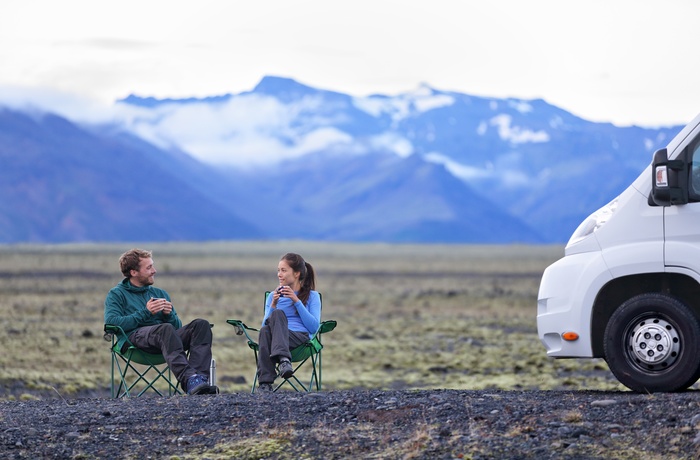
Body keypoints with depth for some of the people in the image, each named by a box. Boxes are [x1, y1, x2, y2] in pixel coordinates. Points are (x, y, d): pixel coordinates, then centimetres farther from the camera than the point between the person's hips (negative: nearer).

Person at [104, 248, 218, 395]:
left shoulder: (160, 293, 29)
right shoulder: (116, 294, 13)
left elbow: (178, 327, 24)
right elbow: (111, 323, -7)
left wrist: (169, 315, 0)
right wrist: (145, 312, -10)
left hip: (165, 339, 6)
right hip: (134, 337, -6)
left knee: (201, 325, -21)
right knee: (165, 329, -38)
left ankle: (199, 377, -43)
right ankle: (188, 379, -57)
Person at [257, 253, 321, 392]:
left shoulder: (312, 296, 18)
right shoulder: (273, 296, 27)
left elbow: (314, 327, 2)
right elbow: (265, 325, 15)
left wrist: (296, 301, -4)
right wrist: (273, 305, 2)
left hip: (301, 337, -2)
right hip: (278, 339, 3)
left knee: (277, 314, -33)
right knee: (265, 331, -34)